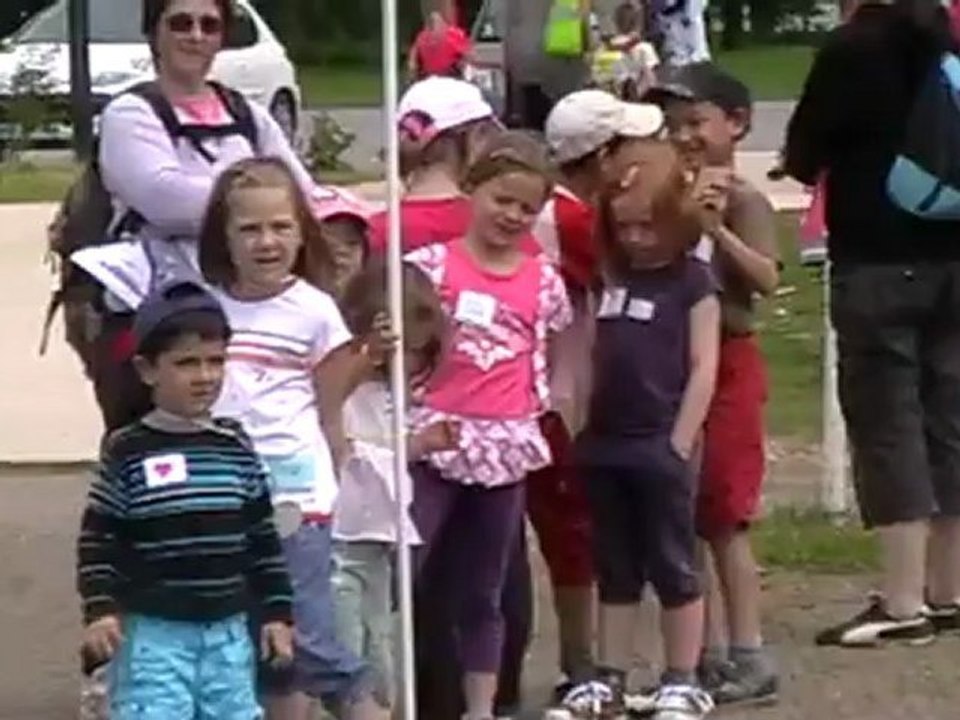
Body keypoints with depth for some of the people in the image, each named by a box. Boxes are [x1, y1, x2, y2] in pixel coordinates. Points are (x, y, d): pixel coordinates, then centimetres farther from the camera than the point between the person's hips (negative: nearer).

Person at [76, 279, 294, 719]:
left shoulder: (236, 447, 5)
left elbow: (262, 535, 11)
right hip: (152, 631, -4)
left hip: (227, 629, 5)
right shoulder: (126, 452, -6)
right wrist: (100, 609, -16)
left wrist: (276, 611, 9)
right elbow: (98, 540, -4)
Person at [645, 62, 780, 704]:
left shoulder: (744, 201, -10)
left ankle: (749, 655, 7)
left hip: (726, 365, -7)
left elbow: (768, 279, -22)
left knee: (725, 518, -2)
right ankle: (713, 651, 20)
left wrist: (717, 228, -30)